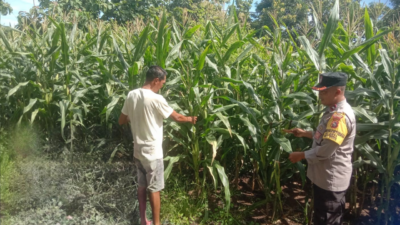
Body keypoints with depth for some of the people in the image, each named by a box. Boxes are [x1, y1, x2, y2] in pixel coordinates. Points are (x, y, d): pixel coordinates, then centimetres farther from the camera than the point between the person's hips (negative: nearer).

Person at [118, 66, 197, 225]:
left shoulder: (131, 95, 0)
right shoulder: (156, 99, -20)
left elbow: (121, 121, 9)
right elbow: (177, 117, -8)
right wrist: (190, 119, 10)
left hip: (138, 150, 7)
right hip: (152, 152, -7)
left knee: (142, 186, 17)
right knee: (154, 189, 5)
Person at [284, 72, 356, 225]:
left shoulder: (340, 115, -26)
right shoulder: (334, 111, 8)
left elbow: (326, 150, -28)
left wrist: (301, 155, -15)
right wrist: (304, 133, 11)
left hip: (332, 180, -10)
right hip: (326, 177, 10)